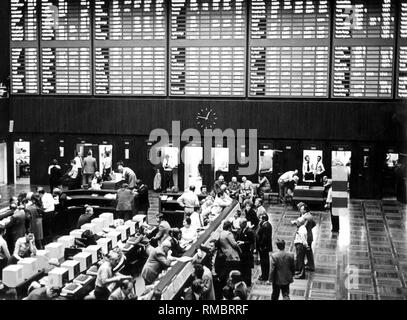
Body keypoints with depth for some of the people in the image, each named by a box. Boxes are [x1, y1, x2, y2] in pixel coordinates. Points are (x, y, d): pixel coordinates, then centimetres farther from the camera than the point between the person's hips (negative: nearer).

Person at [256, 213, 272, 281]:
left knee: (264, 261, -2)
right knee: (266, 261, 17)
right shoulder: (267, 225, 11)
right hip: (266, 247, 11)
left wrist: (261, 246, -20)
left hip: (263, 247, -11)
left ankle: (265, 276, 5)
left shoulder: (265, 226, -21)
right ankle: (265, 275, 28)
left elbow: (264, 237, -24)